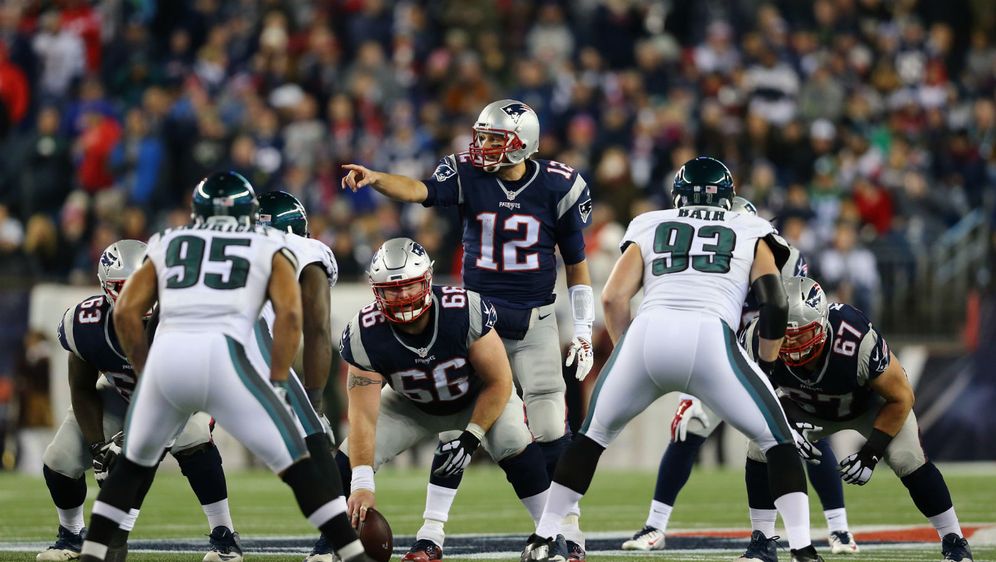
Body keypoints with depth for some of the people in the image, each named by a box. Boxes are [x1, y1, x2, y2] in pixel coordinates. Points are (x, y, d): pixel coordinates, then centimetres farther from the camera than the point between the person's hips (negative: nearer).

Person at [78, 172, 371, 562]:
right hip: (222, 357, -3)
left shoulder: (168, 245, 28)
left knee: (133, 464, 26)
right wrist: (276, 385, 7)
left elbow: (126, 312, 17)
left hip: (165, 355, 3)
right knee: (295, 466, 5)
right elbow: (289, 313, 5)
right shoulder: (269, 249, 22)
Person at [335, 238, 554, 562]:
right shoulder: (364, 335, -31)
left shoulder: (466, 312, -36)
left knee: (517, 449, -27)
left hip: (479, 396, -2)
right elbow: (363, 416, -29)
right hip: (411, 405, 2)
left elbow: (498, 383, -22)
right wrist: (362, 484, -38)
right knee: (351, 460, -14)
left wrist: (471, 438, -28)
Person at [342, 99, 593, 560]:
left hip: (535, 321, -1)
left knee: (551, 430, -2)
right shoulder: (468, 175, -6)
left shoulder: (558, 187, -5)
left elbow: (576, 263, 3)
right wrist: (374, 179, -45)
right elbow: (418, 191, -24)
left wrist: (584, 332, 3)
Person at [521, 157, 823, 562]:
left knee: (594, 434, 25)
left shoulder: (651, 227, 28)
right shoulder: (751, 233, 25)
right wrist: (765, 366, 24)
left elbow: (613, 297, 16)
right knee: (777, 441, 13)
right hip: (711, 337, -2)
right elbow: (774, 304, 11)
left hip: (647, 332, 2)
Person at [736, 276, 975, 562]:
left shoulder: (859, 341, -43)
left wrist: (871, 452, -29)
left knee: (907, 458, -22)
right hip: (806, 407, 3)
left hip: (873, 401, -3)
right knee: (760, 450, -18)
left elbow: (900, 397, -26)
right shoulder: (759, 341, -35)